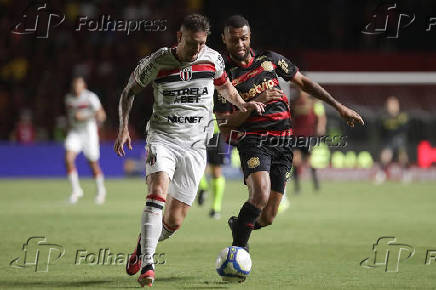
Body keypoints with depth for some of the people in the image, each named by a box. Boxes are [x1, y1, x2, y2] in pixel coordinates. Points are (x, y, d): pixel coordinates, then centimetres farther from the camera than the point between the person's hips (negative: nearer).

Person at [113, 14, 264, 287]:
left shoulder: (213, 59, 2)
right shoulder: (156, 62, -5)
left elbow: (225, 86, 23)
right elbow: (129, 91, 9)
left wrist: (241, 103, 3)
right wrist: (124, 126, -4)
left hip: (195, 145, 2)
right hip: (162, 138, -2)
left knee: (173, 223, -1)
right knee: (158, 193, -30)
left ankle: (143, 246, 32)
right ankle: (147, 266, -30)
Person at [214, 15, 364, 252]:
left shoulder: (268, 59, 8)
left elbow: (303, 82, 20)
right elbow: (224, 126, -7)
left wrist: (338, 106, 18)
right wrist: (256, 102, -17)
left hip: (282, 143, 4)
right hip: (253, 141, -4)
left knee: (266, 218, 0)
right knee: (261, 192, -32)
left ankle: (238, 224, 33)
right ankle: (239, 246, -15)